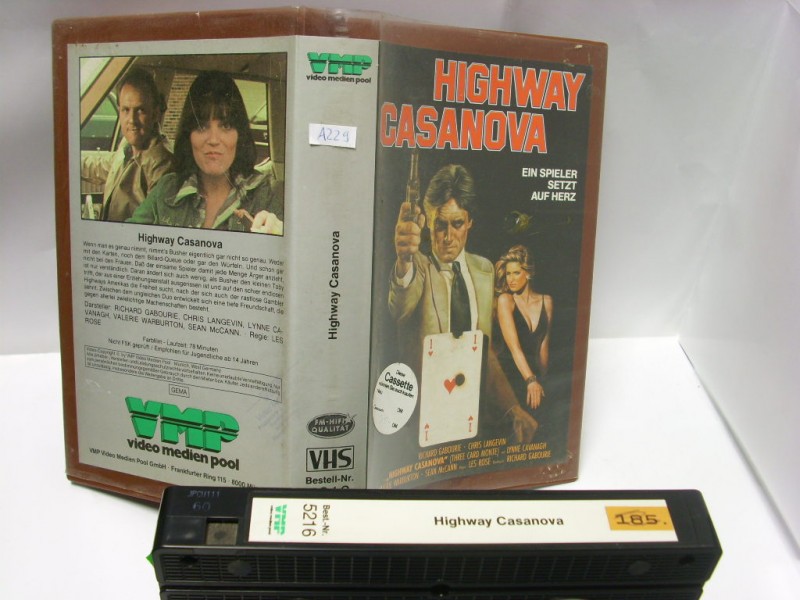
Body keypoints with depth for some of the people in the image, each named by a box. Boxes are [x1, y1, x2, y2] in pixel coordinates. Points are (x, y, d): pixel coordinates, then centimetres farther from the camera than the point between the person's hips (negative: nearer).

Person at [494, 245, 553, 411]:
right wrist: (531, 380, -22)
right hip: (508, 371, -4)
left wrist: (542, 378, 7)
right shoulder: (505, 300, -3)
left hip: (533, 371, 4)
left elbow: (544, 344, 13)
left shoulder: (546, 301, 9)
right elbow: (514, 346, -13)